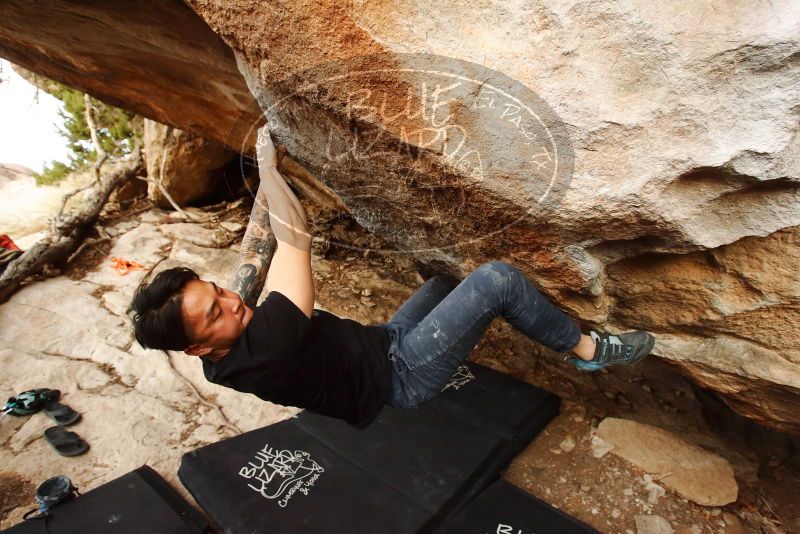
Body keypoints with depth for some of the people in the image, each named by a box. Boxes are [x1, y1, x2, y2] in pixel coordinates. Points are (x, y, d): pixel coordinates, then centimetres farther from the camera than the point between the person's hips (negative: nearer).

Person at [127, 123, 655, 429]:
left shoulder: (231, 342, -5)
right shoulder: (258, 355, -33)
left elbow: (257, 252, 2)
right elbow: (295, 236, -32)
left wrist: (266, 176, 1)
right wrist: (268, 165, -20)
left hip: (378, 343, 9)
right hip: (400, 374, -9)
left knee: (445, 281, 24)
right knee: (497, 279, -18)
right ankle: (588, 348, 7)